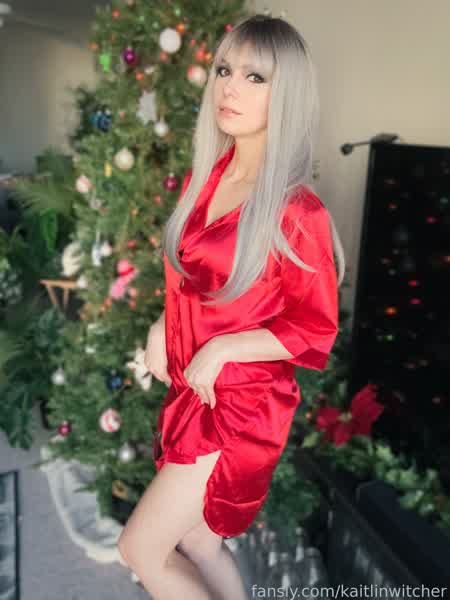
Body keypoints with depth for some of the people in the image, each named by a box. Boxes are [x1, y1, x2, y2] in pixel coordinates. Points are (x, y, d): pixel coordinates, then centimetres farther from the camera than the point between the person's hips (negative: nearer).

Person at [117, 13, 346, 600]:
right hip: (191, 391, 7)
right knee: (196, 540, 20)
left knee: (141, 549, 3)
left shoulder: (295, 211, -19)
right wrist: (163, 326, 2)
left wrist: (222, 348, -20)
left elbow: (316, 329, -13)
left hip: (242, 404, -7)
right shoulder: (203, 177, 2)